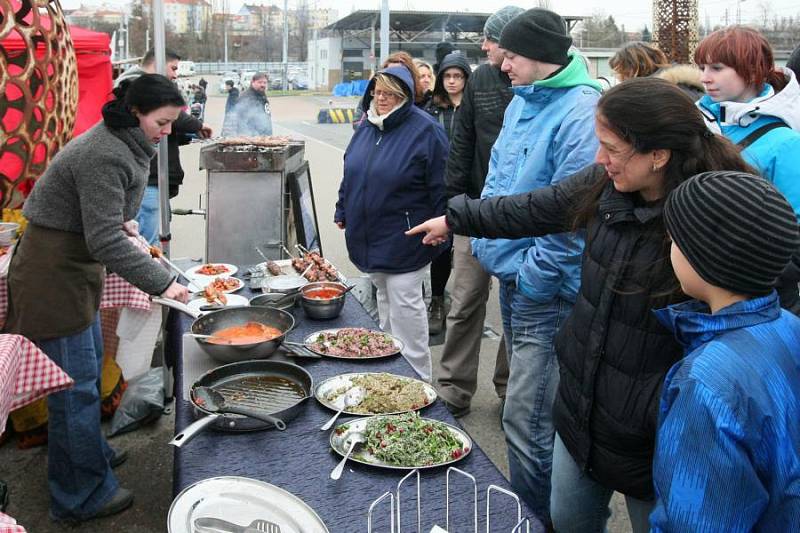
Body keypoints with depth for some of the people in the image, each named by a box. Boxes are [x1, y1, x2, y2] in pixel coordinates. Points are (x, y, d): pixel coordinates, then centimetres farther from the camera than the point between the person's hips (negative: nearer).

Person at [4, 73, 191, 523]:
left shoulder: (121, 145, 6)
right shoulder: (105, 157, -26)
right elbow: (105, 241, -29)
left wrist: (120, 220, 0)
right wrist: (162, 282, -27)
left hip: (74, 266, 10)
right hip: (53, 272, -10)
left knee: (90, 364, 22)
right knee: (75, 381, -1)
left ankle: (91, 450, 42)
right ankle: (82, 495, 13)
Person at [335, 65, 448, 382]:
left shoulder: (424, 130, -12)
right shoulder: (367, 128, 10)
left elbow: (440, 186, -12)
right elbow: (350, 175, 20)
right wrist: (343, 211, 19)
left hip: (403, 240, -7)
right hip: (368, 235, 7)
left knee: (404, 303, -3)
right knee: (384, 299, 18)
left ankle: (416, 375, 10)